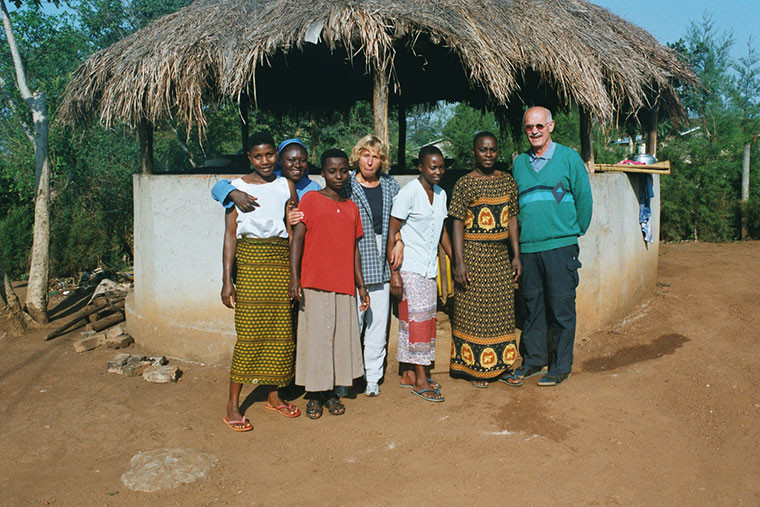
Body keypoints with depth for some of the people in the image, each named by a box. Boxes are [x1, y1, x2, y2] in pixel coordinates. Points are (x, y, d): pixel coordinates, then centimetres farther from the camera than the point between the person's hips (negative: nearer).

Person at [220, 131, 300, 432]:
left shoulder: (286, 186, 11)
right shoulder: (238, 187, 3)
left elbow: (294, 231, 12)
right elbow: (230, 234, -1)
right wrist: (227, 280, -7)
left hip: (281, 260, 3)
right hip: (250, 260, -3)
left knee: (279, 331, 6)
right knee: (249, 332, -6)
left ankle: (273, 396, 22)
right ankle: (232, 405, 4)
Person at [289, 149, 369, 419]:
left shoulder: (351, 207, 15)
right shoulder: (310, 199, 0)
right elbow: (297, 238, -4)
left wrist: (361, 285, 16)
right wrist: (294, 278, -13)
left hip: (345, 287, 5)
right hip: (315, 285, -4)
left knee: (342, 338, 7)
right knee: (315, 338, 0)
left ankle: (331, 392, 21)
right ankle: (314, 396, 13)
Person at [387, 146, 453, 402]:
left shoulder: (441, 194, 10)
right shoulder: (407, 193, -12)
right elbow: (392, 233, -13)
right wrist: (394, 272, -17)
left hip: (429, 268, 8)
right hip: (410, 268, -7)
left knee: (425, 319, 10)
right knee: (417, 319, -6)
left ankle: (408, 373, 21)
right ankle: (420, 380, 1)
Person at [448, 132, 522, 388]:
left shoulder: (508, 182, 9)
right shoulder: (464, 184, -6)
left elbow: (512, 220, 11)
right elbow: (457, 224, -10)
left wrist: (516, 256, 8)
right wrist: (459, 262, -16)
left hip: (500, 255, 5)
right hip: (473, 254, -5)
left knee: (502, 310, 10)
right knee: (473, 311, 2)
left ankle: (500, 364, 25)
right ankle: (475, 368, 15)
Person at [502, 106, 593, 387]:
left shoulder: (568, 157, 1)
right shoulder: (519, 163, 12)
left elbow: (584, 198, 4)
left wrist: (575, 232, 7)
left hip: (560, 247, -4)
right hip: (528, 246, 4)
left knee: (561, 309, 2)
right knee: (532, 306, 12)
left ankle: (561, 366, 15)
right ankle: (533, 360, 24)